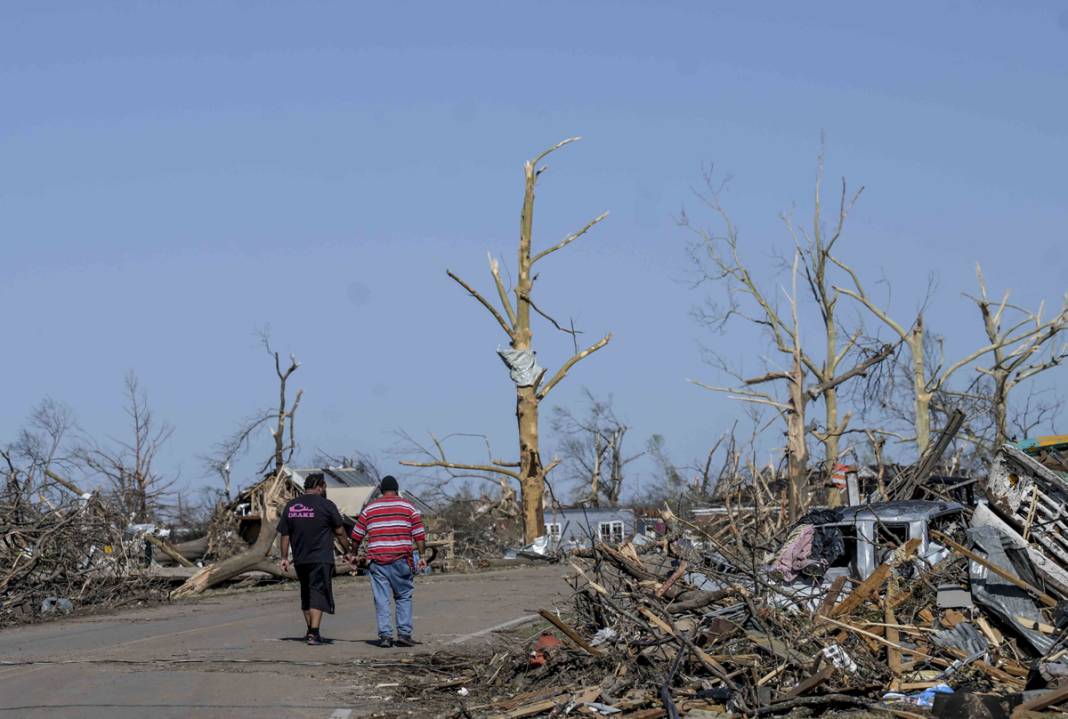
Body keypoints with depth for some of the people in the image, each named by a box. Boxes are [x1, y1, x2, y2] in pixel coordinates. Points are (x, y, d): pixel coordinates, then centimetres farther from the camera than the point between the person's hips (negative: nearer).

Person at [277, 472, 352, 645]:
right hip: (321, 559, -5)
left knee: (306, 594, 17)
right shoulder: (326, 505, -6)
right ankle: (313, 633, -15)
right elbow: (340, 532, 0)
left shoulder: (290, 506, 8)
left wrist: (284, 557, 13)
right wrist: (348, 551, 12)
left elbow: (285, 534, 8)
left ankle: (311, 631, 24)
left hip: (300, 560, 5)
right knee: (318, 593, -5)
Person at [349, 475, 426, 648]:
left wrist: (354, 554, 25)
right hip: (401, 560, -1)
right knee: (404, 597, 8)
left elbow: (356, 535, 12)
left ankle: (385, 635, -3)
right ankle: (404, 634, 1)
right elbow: (419, 535, 1)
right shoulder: (408, 507, 7)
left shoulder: (369, 508, 10)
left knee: (382, 600, 3)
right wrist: (422, 556, 4)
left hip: (377, 560, 1)